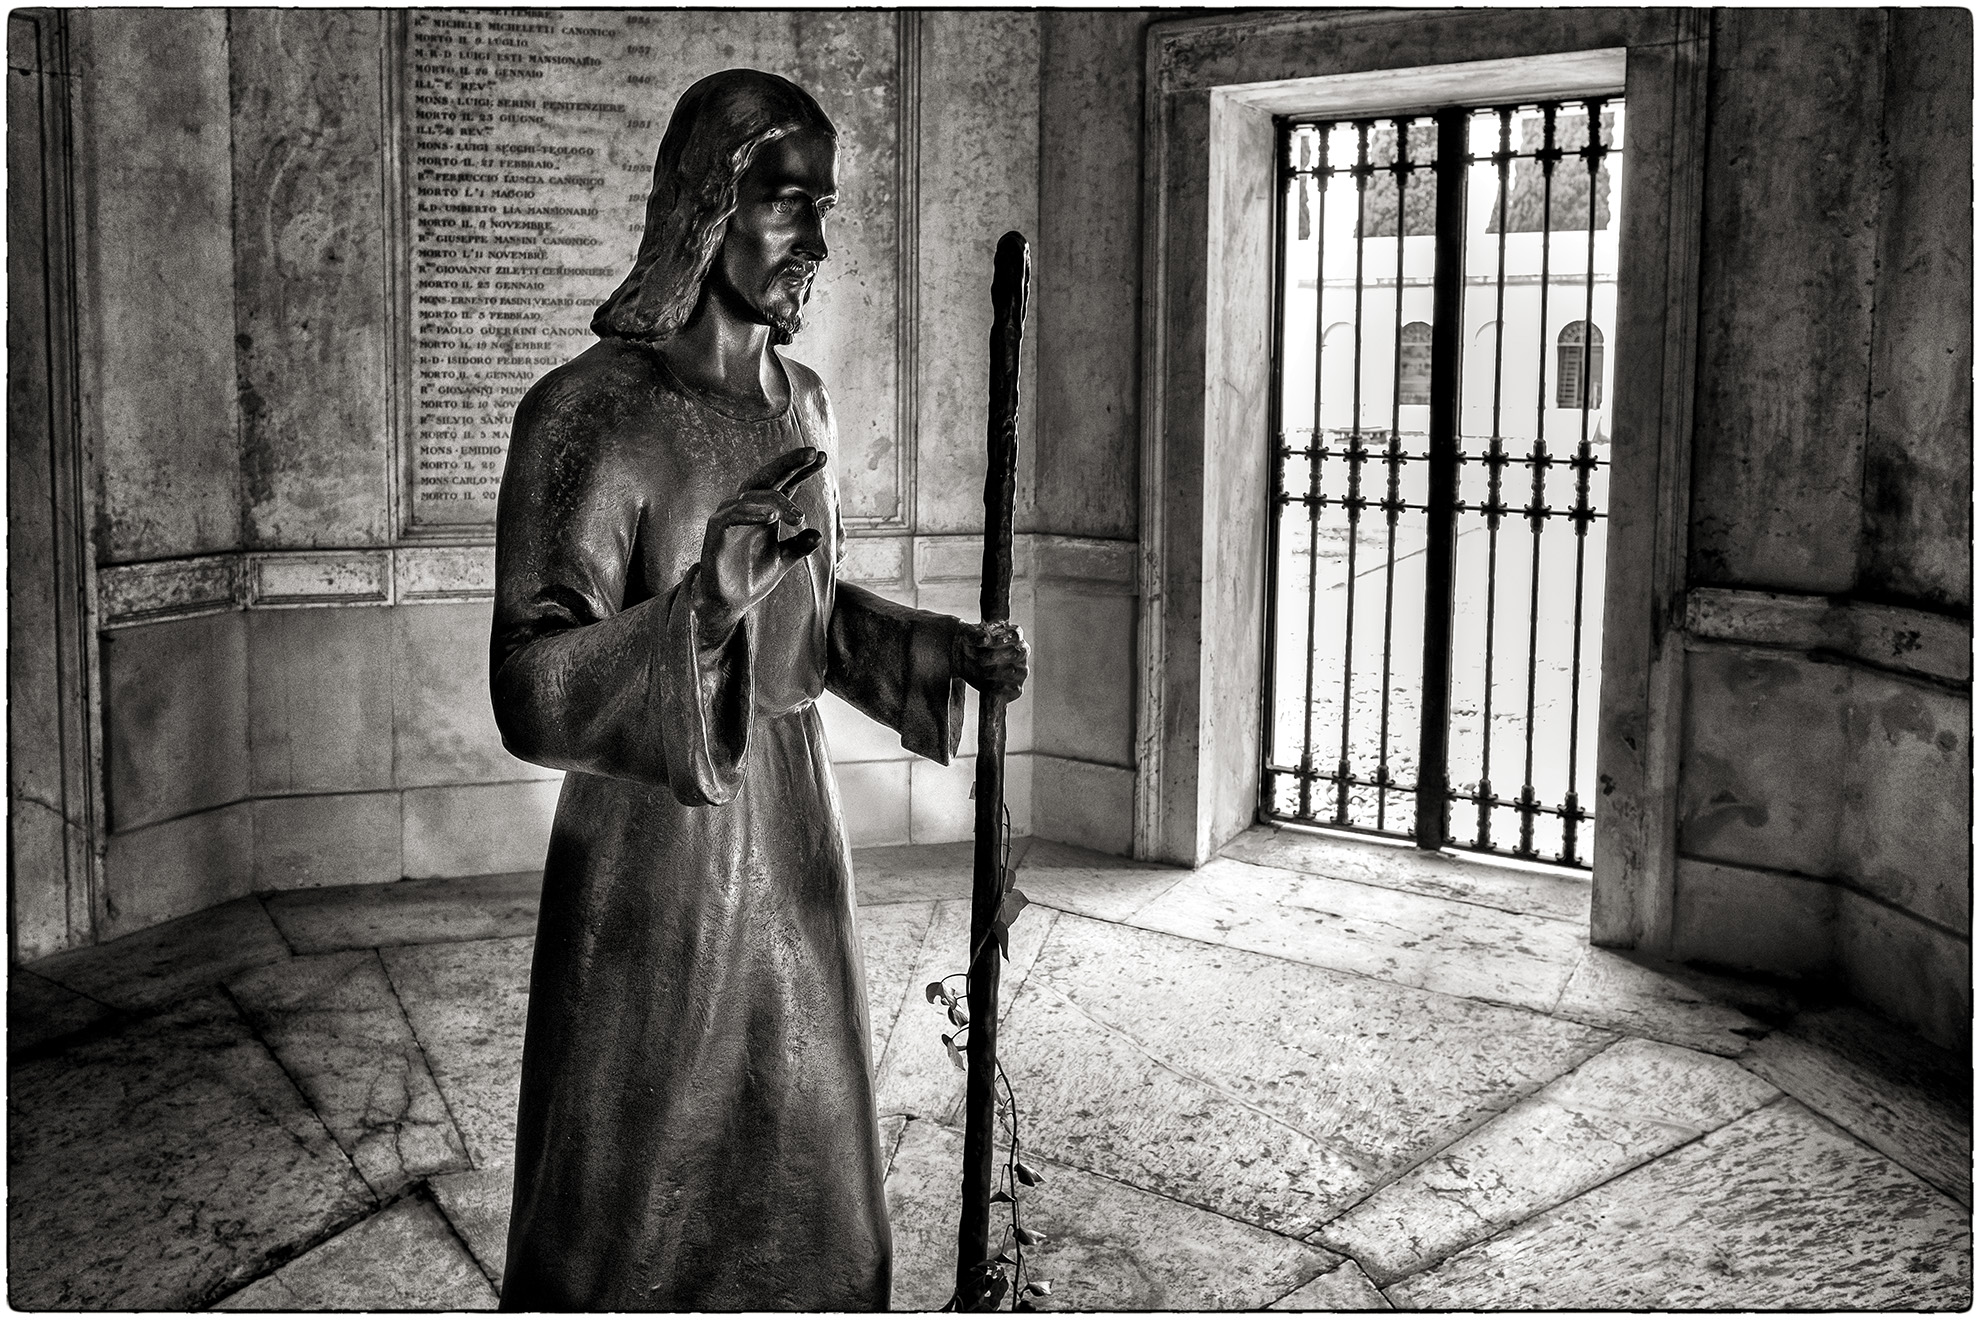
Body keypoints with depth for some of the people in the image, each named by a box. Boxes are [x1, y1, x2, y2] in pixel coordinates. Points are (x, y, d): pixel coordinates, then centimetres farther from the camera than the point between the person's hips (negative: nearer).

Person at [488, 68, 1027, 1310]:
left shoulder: (801, 404, 7)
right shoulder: (590, 414, -16)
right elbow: (533, 695, -23)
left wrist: (946, 649, 5)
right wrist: (708, 592, -37)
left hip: (798, 848, 7)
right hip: (655, 871, -6)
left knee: (806, 1194, 18)